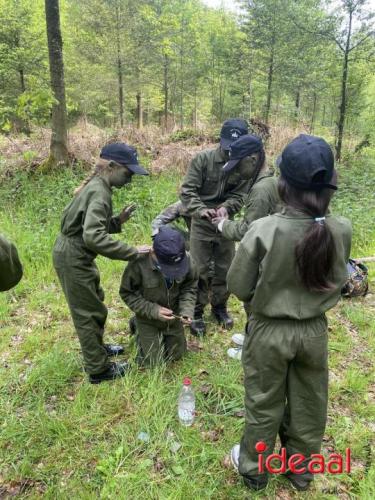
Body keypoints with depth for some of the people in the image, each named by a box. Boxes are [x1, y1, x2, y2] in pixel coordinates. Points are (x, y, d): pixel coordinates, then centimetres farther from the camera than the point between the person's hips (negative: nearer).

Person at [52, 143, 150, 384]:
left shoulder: (97, 187, 6)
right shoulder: (100, 192, -24)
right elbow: (93, 237, -36)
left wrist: (118, 221, -4)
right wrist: (132, 251, -32)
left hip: (74, 253, 10)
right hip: (73, 258, -10)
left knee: (94, 301, 24)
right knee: (89, 312, 1)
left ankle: (96, 347, 43)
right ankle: (99, 369, 16)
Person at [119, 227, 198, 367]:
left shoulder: (186, 260, -25)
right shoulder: (139, 263, -33)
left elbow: (190, 287, -8)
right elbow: (127, 293, -19)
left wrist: (187, 310, -25)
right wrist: (153, 310, -28)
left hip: (173, 317, 3)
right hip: (148, 319, -3)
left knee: (176, 355, 19)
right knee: (152, 362, 8)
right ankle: (139, 332, 33)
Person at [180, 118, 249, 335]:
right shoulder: (203, 159, -12)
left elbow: (239, 196, -6)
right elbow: (187, 191, -17)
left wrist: (226, 207, -28)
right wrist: (201, 210, -34)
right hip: (201, 225, -3)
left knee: (225, 269, 13)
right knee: (199, 271, 2)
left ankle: (219, 306, 34)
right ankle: (197, 313, 18)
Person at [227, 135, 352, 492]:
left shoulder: (263, 230, -26)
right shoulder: (342, 230, -15)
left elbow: (238, 287, -14)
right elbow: (337, 282, 2)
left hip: (270, 331, -3)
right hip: (315, 330, 3)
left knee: (264, 406, 19)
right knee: (308, 404, 24)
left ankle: (253, 469, 42)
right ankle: (301, 471, 47)